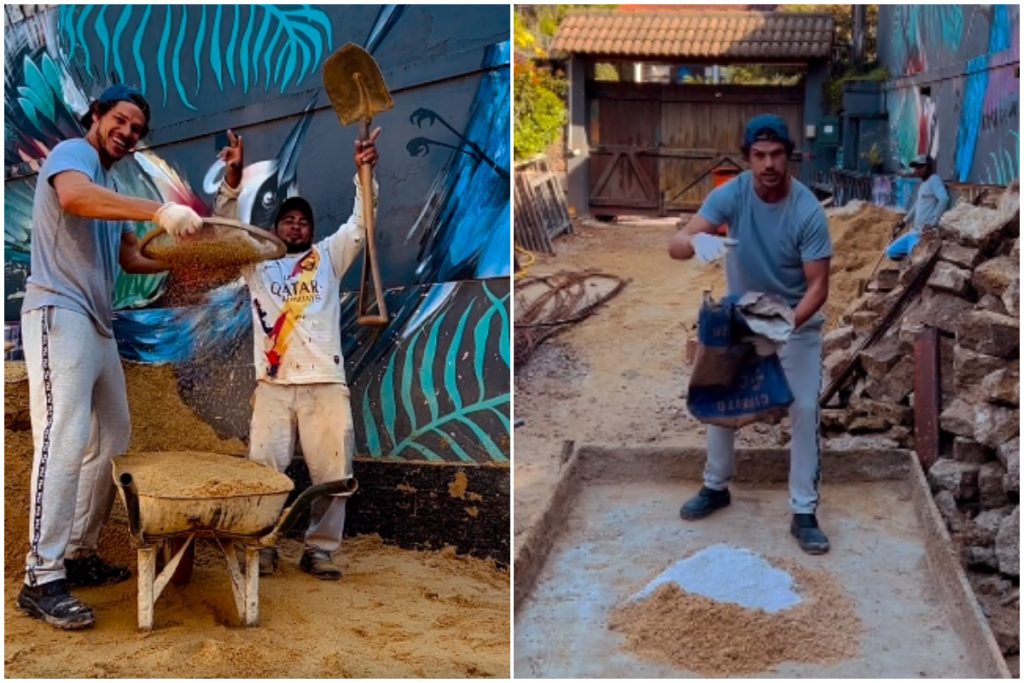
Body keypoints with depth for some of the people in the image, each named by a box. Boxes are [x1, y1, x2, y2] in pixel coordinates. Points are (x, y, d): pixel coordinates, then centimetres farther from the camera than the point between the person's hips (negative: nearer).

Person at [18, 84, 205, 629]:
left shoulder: (112, 190, 23)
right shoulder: (73, 153, -4)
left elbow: (131, 258, 22)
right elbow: (74, 196, -28)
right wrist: (159, 211, -40)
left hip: (97, 323, 10)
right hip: (59, 313, -10)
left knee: (111, 440, 10)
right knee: (65, 438, -18)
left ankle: (79, 553, 17)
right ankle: (42, 579, -19)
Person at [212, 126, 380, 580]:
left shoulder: (328, 258, 18)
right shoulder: (257, 262, 18)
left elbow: (360, 224, 7)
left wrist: (365, 173, -8)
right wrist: (233, 178, -11)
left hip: (326, 384, 0)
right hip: (273, 385, 0)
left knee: (332, 473, -2)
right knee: (263, 470, -2)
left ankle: (319, 550, 9)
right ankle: (263, 547, 11)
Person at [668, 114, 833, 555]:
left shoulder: (808, 211, -26)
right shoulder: (731, 195, -21)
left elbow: (818, 286, -24)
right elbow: (675, 245, -30)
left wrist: (787, 324, -42)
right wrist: (697, 242, -54)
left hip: (797, 321, -2)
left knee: (804, 410, -7)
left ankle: (804, 513, 4)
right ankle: (716, 487, 32)